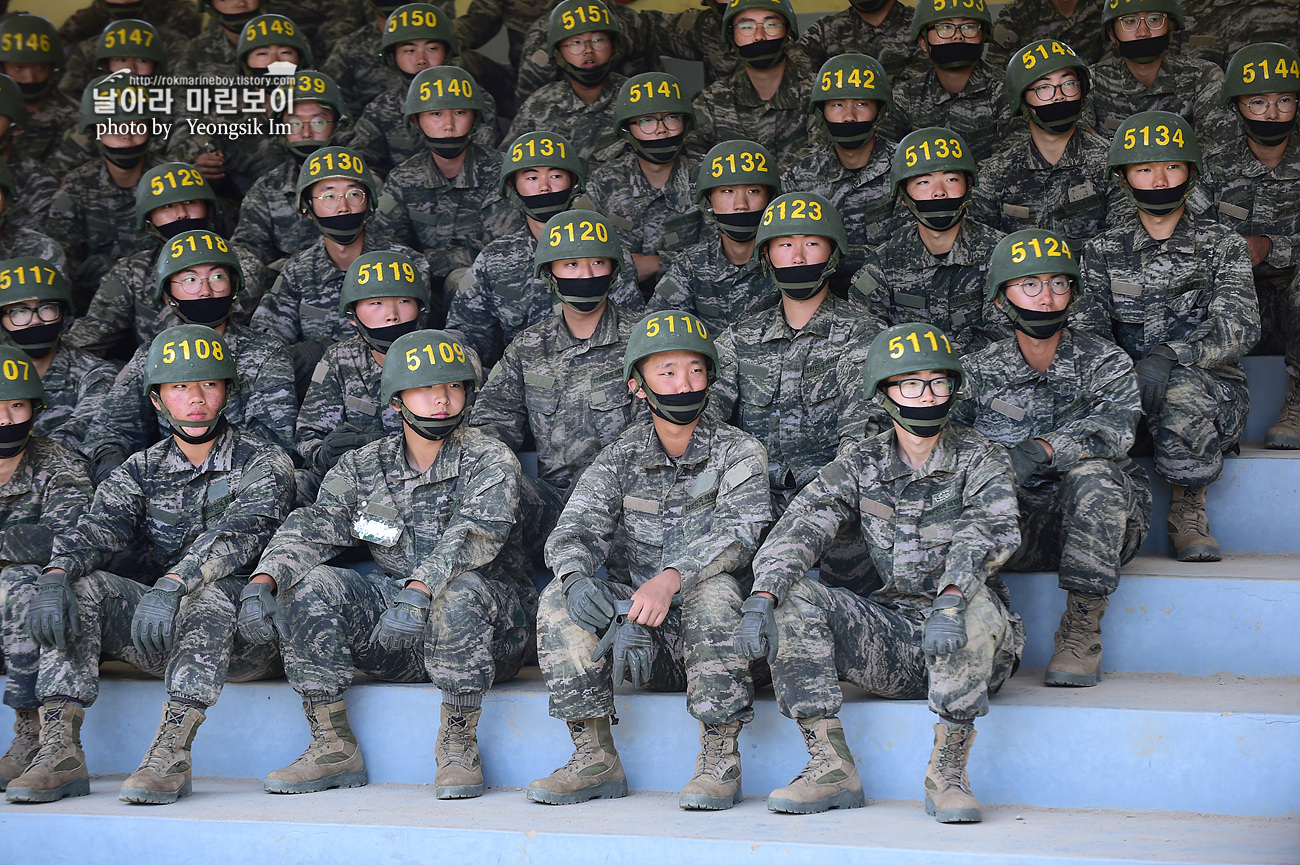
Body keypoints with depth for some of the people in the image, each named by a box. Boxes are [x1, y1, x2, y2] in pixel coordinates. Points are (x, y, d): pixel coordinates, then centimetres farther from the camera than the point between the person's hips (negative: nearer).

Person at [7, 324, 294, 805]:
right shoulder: (143, 469, 12)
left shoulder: (264, 463, -2)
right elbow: (97, 527, -4)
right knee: (79, 585, -17)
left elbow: (236, 534, -21)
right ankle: (59, 750, -26)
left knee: (210, 592, -35)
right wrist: (55, 575, -27)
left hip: (240, 631, -4)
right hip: (161, 637, 4)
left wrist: (171, 585, -38)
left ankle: (171, 753, -42)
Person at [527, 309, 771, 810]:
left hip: (710, 637, -3)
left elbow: (739, 530, -18)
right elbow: (576, 529, -4)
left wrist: (671, 579, -37)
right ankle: (595, 758, -18)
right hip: (642, 639, 3)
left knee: (715, 589, -34)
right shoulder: (621, 458, 8)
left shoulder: (738, 452, -1)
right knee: (560, 598, -20)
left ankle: (721, 760, -28)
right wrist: (576, 578, -31)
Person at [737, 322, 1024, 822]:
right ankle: (832, 768, -20)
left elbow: (991, 531, -20)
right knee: (791, 598, -18)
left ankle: (947, 774, -29)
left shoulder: (978, 458, -1)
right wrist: (761, 598, -27)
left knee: (975, 605, -36)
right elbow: (800, 527, -7)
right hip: (889, 639, 3)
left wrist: (952, 597, -41)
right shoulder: (860, 465, 7)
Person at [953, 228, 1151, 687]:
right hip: (1016, 526, 1)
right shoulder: (979, 369, 7)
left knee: (1092, 471, -34)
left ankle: (1081, 631, -24)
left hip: (1101, 525, -1)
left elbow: (1114, 425, -19)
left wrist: (1043, 449, -37)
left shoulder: (1103, 361, 0)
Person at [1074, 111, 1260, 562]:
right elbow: (1088, 327, 2)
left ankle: (1189, 514, -17)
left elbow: (1238, 326, -8)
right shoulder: (1103, 250, 13)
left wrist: (1168, 356, -27)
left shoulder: (1222, 245, 6)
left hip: (1215, 393, -1)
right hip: (1128, 391, 1)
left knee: (1182, 386, -38)